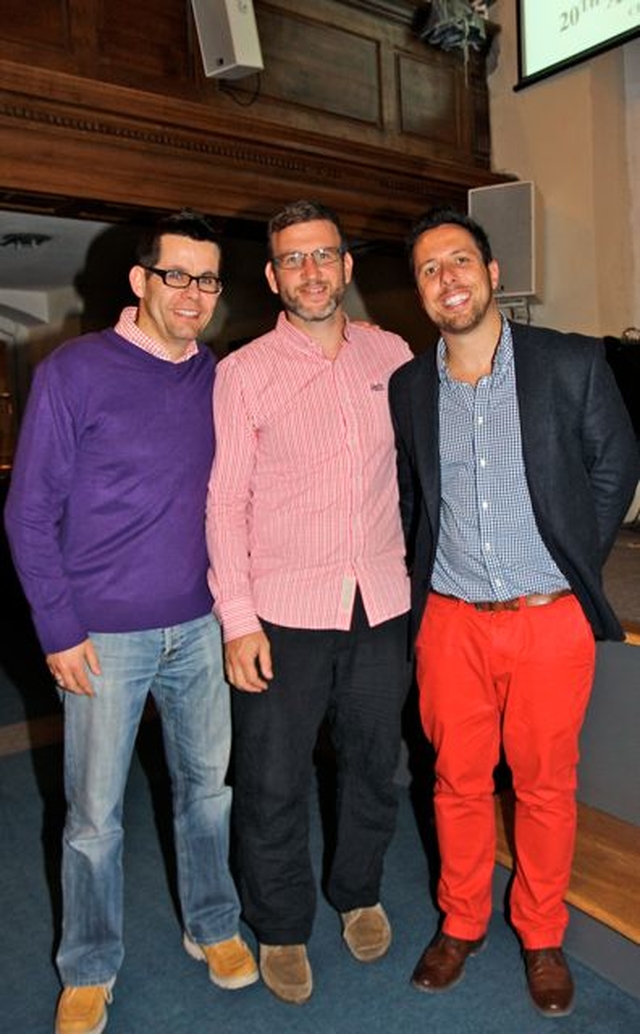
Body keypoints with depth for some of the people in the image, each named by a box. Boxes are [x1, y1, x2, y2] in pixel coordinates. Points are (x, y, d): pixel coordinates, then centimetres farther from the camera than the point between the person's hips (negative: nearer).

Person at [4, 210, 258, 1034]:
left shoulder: (217, 380, 4)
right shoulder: (73, 372, -9)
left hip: (198, 628, 4)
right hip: (105, 637, -4)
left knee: (208, 786, 17)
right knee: (95, 816, 9)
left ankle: (213, 926, 40)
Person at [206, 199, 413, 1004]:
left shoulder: (392, 355, 5)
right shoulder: (243, 372, -5)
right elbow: (224, 500, -7)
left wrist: (418, 570, 8)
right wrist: (237, 619, -11)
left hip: (382, 604, 3)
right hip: (284, 612, -3)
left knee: (373, 764, 18)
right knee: (274, 783, 9)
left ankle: (359, 893, 44)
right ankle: (281, 928, 34)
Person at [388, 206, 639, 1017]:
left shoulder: (571, 364, -6)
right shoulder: (406, 389, 1)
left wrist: (575, 564, 3)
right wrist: (425, 581, 6)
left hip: (551, 618, -1)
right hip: (451, 619, 2)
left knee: (545, 785, 13)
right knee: (457, 781, 15)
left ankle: (542, 937, 36)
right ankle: (461, 922, 38)